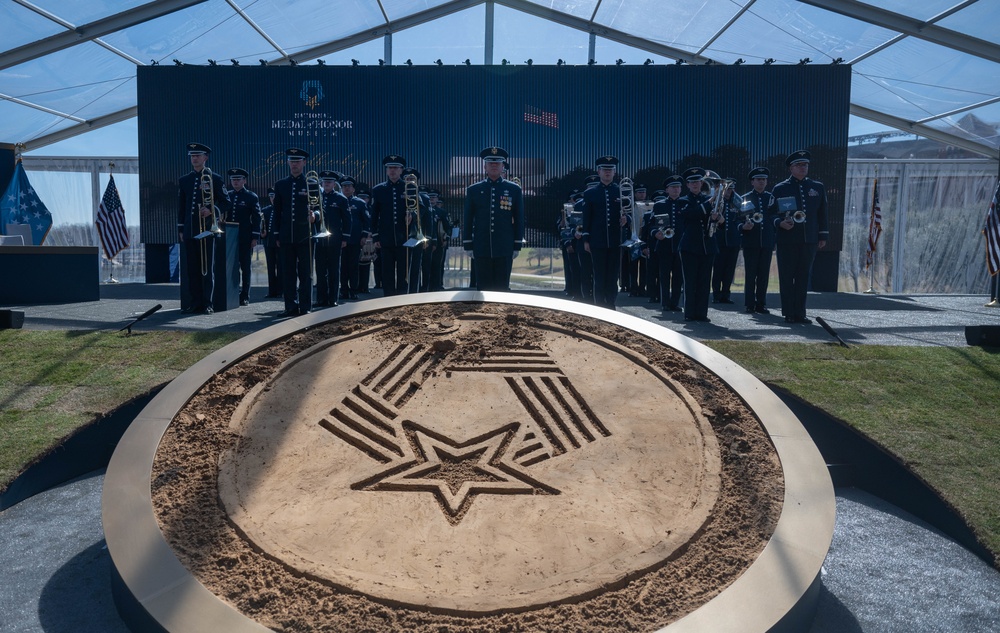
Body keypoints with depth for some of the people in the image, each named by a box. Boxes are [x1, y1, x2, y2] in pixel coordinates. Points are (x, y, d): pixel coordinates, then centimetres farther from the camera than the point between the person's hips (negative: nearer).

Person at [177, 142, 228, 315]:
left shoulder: (215, 179, 3)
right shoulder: (183, 180, 14)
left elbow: (226, 203, 2)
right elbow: (181, 207, 15)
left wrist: (212, 211, -15)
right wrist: (180, 229, 10)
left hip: (207, 229, -4)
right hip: (189, 230, 4)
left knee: (208, 268, -3)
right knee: (192, 268, 5)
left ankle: (208, 303, 1)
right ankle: (195, 302, 11)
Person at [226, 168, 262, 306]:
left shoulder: (252, 197, 0)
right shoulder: (227, 196, 11)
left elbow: (256, 218, -3)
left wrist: (255, 237, -9)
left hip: (245, 238, -3)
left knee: (245, 268, 2)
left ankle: (245, 297, 6)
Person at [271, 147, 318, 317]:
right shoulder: (280, 185, 13)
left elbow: (318, 207, 5)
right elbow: (277, 212, 14)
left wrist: (314, 216, -18)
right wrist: (277, 234, 9)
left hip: (305, 236, -3)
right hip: (286, 237, 3)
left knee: (305, 273, -1)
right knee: (289, 273, 4)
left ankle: (306, 307, 3)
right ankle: (291, 306, 10)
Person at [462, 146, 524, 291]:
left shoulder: (514, 190, 5)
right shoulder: (473, 190, 6)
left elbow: (519, 219, 5)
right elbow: (467, 219, 8)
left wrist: (517, 246, 2)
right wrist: (468, 246, 3)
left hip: (505, 248, -1)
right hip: (481, 249, 1)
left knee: (502, 288, 3)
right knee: (483, 288, 4)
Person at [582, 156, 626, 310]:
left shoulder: (622, 192, 8)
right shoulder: (590, 193, 6)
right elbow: (586, 218, 6)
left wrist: (626, 219, -13)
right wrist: (586, 240, 1)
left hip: (616, 241, 1)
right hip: (597, 242, -1)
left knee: (613, 278, 5)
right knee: (599, 279, 2)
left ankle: (610, 307, 13)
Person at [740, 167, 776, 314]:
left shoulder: (771, 198, 10)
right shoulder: (745, 198, 5)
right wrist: (743, 226, -17)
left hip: (767, 243, 2)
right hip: (750, 242, -2)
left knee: (764, 275, 4)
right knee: (751, 275, 0)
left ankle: (761, 304, 11)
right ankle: (749, 305, 6)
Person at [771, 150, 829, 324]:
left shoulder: (818, 187, 13)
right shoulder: (779, 189, 3)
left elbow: (822, 214, 15)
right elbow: (772, 214, 4)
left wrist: (823, 236, 10)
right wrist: (780, 223, -16)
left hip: (809, 240, 3)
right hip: (787, 239, -3)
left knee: (803, 277, 6)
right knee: (786, 277, -1)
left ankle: (800, 313, 12)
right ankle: (789, 314, 6)